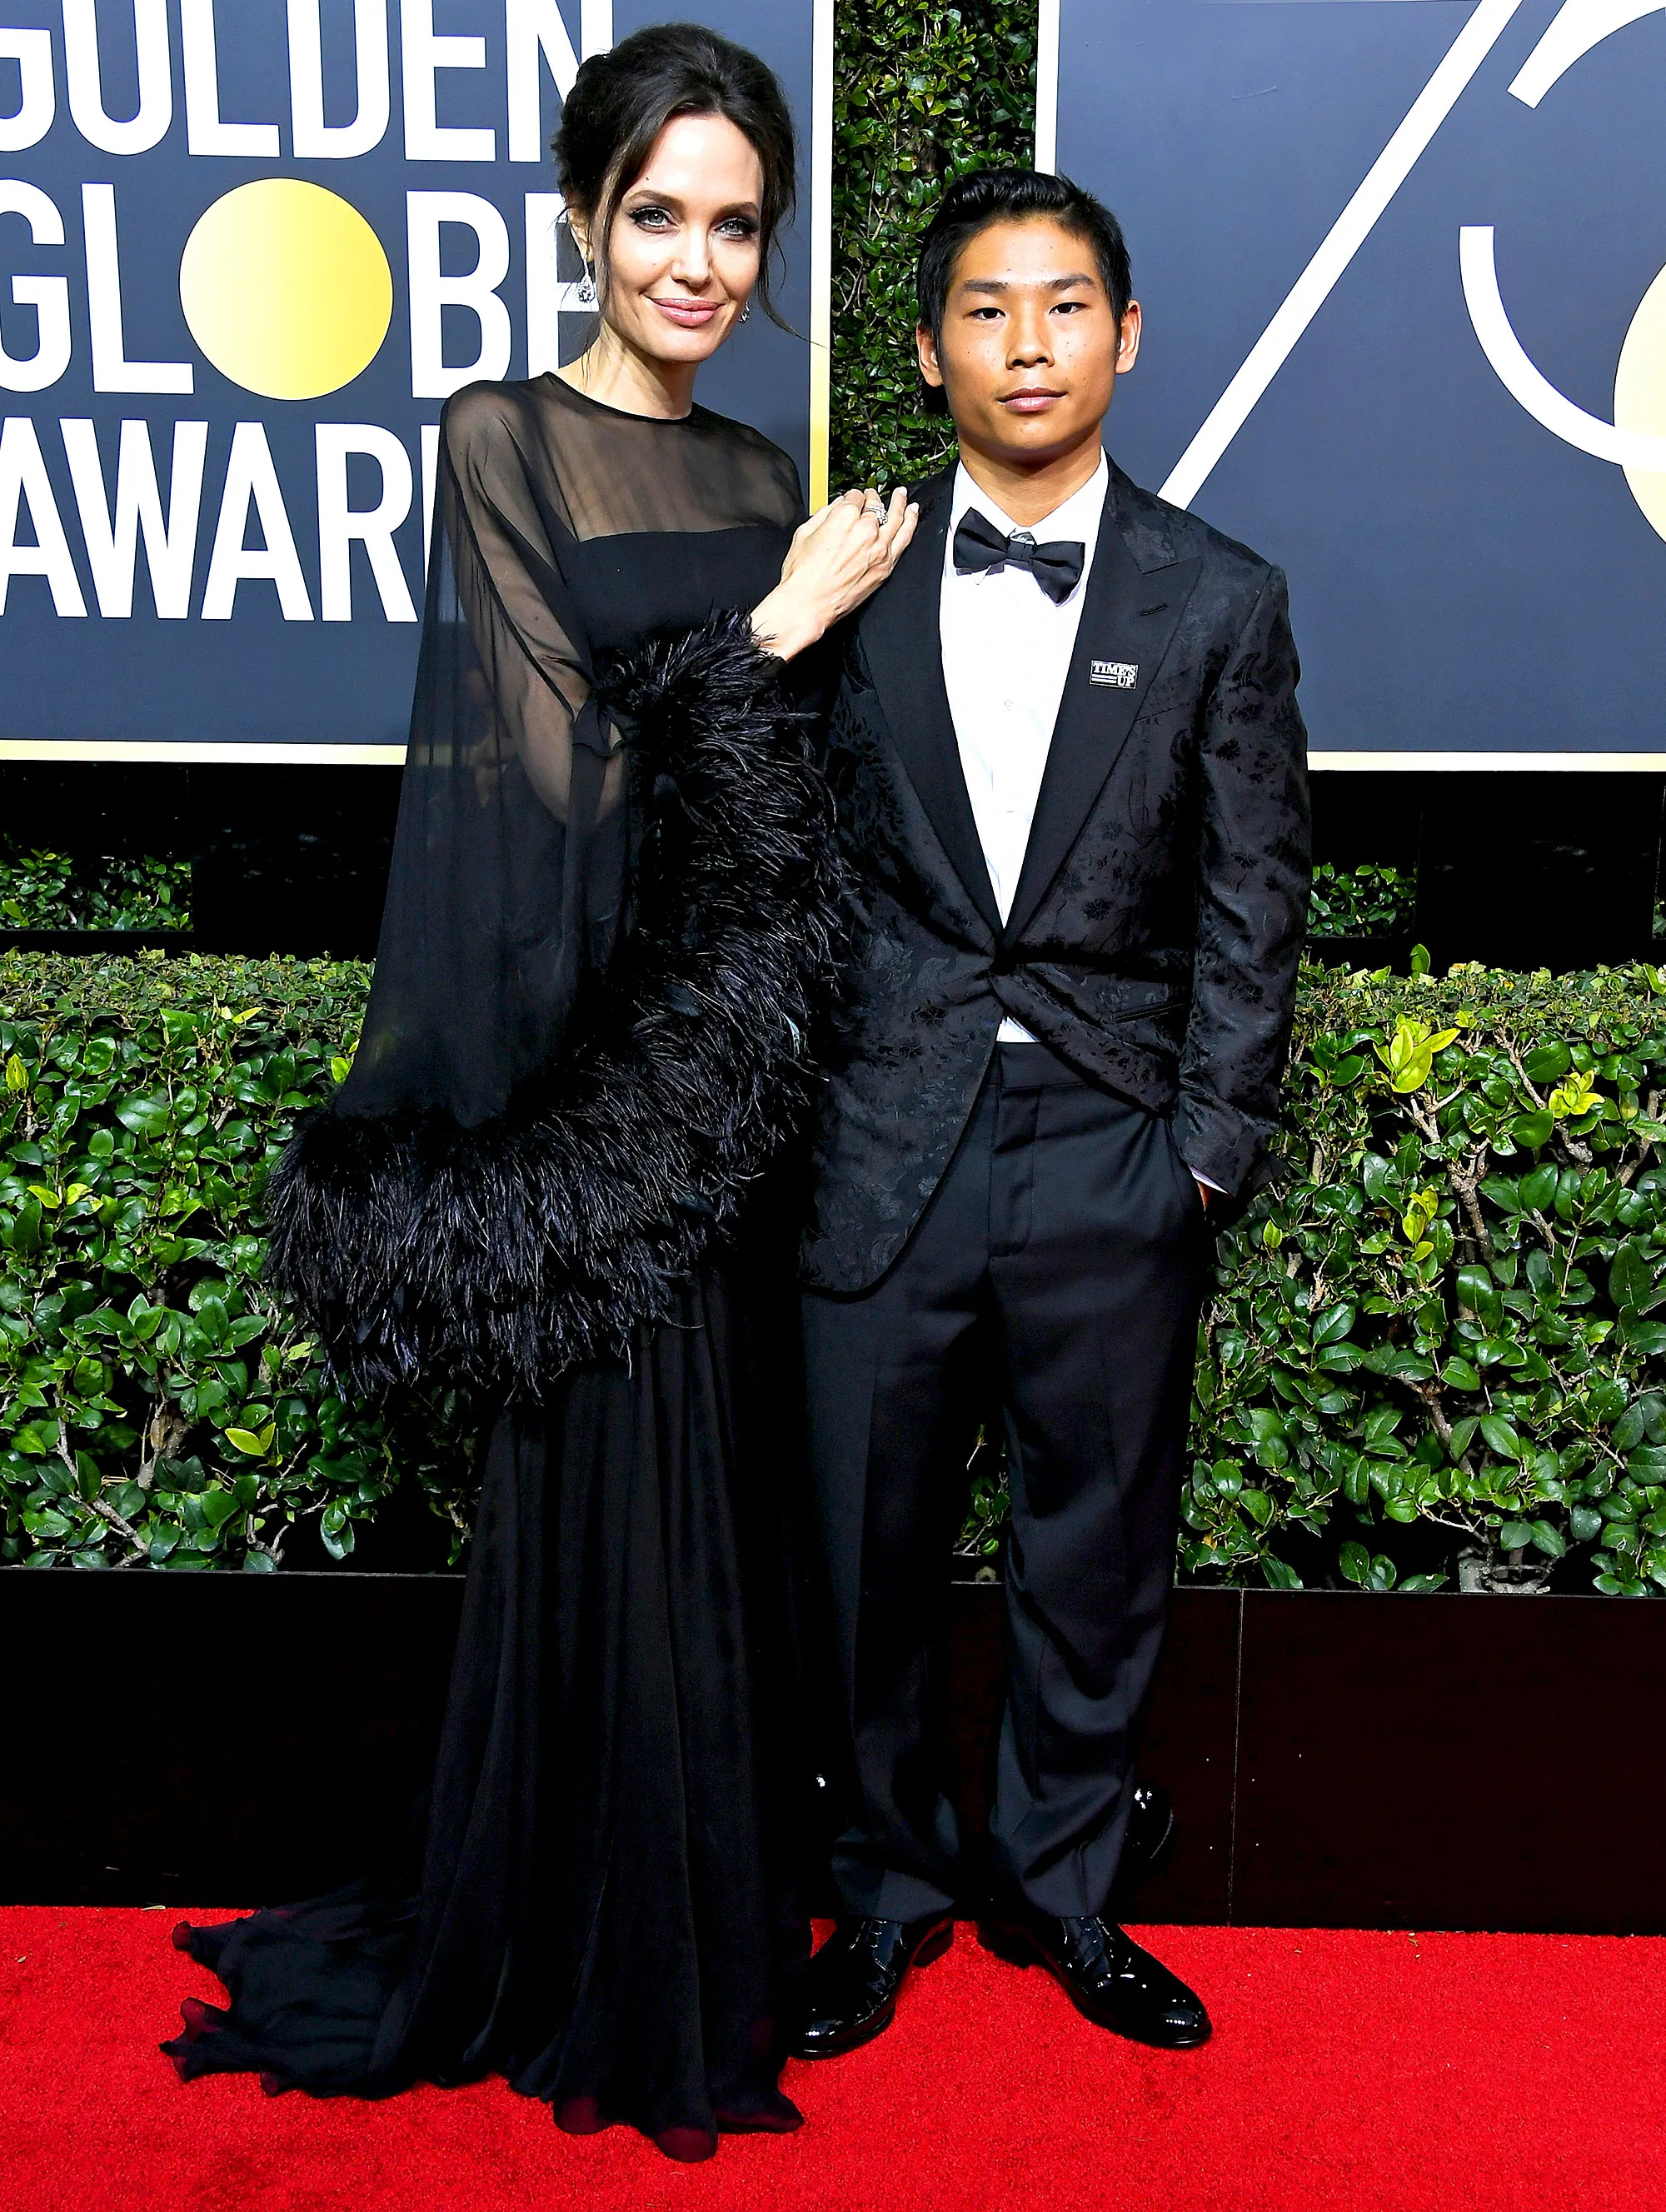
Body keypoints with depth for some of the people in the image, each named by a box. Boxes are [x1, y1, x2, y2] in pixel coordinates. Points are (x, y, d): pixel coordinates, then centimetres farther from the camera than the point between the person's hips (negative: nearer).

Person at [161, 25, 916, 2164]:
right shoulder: (505, 440, -4)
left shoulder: (763, 474, 14)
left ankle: (720, 1903, 34)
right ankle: (605, 1967, 24)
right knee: (620, 1492, 2)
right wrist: (777, 626, -9)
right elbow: (563, 763, -11)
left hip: (757, 1068, 6)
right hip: (604, 1061, -6)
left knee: (730, 1495, 14)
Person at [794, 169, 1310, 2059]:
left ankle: (1060, 1887, 35)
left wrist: (1212, 1144, -3)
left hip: (1115, 1162, 0)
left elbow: (1252, 902, 3)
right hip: (885, 1146, 0)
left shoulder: (1219, 601, 4)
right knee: (870, 1547, 10)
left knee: (1096, 1551, 12)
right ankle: (887, 1890, 32)